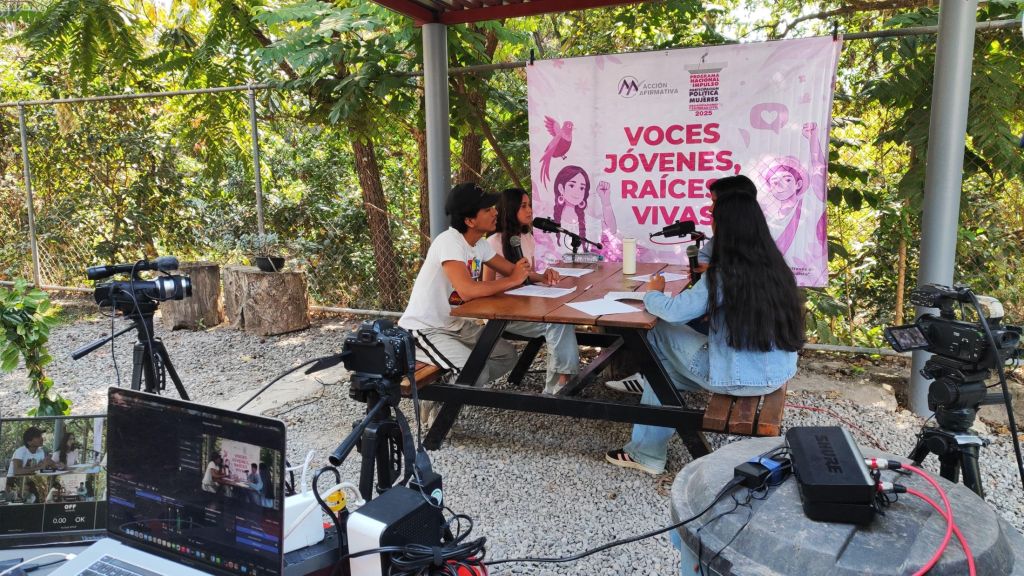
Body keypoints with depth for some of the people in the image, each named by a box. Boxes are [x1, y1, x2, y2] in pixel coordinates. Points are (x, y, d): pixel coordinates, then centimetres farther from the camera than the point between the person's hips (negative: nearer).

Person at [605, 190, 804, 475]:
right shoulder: (776, 267, 3)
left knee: (659, 335, 11)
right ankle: (646, 450, 26)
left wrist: (652, 293, 5)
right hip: (779, 373, 7)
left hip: (740, 379, -7)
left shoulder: (724, 275, -18)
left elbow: (673, 312, -16)